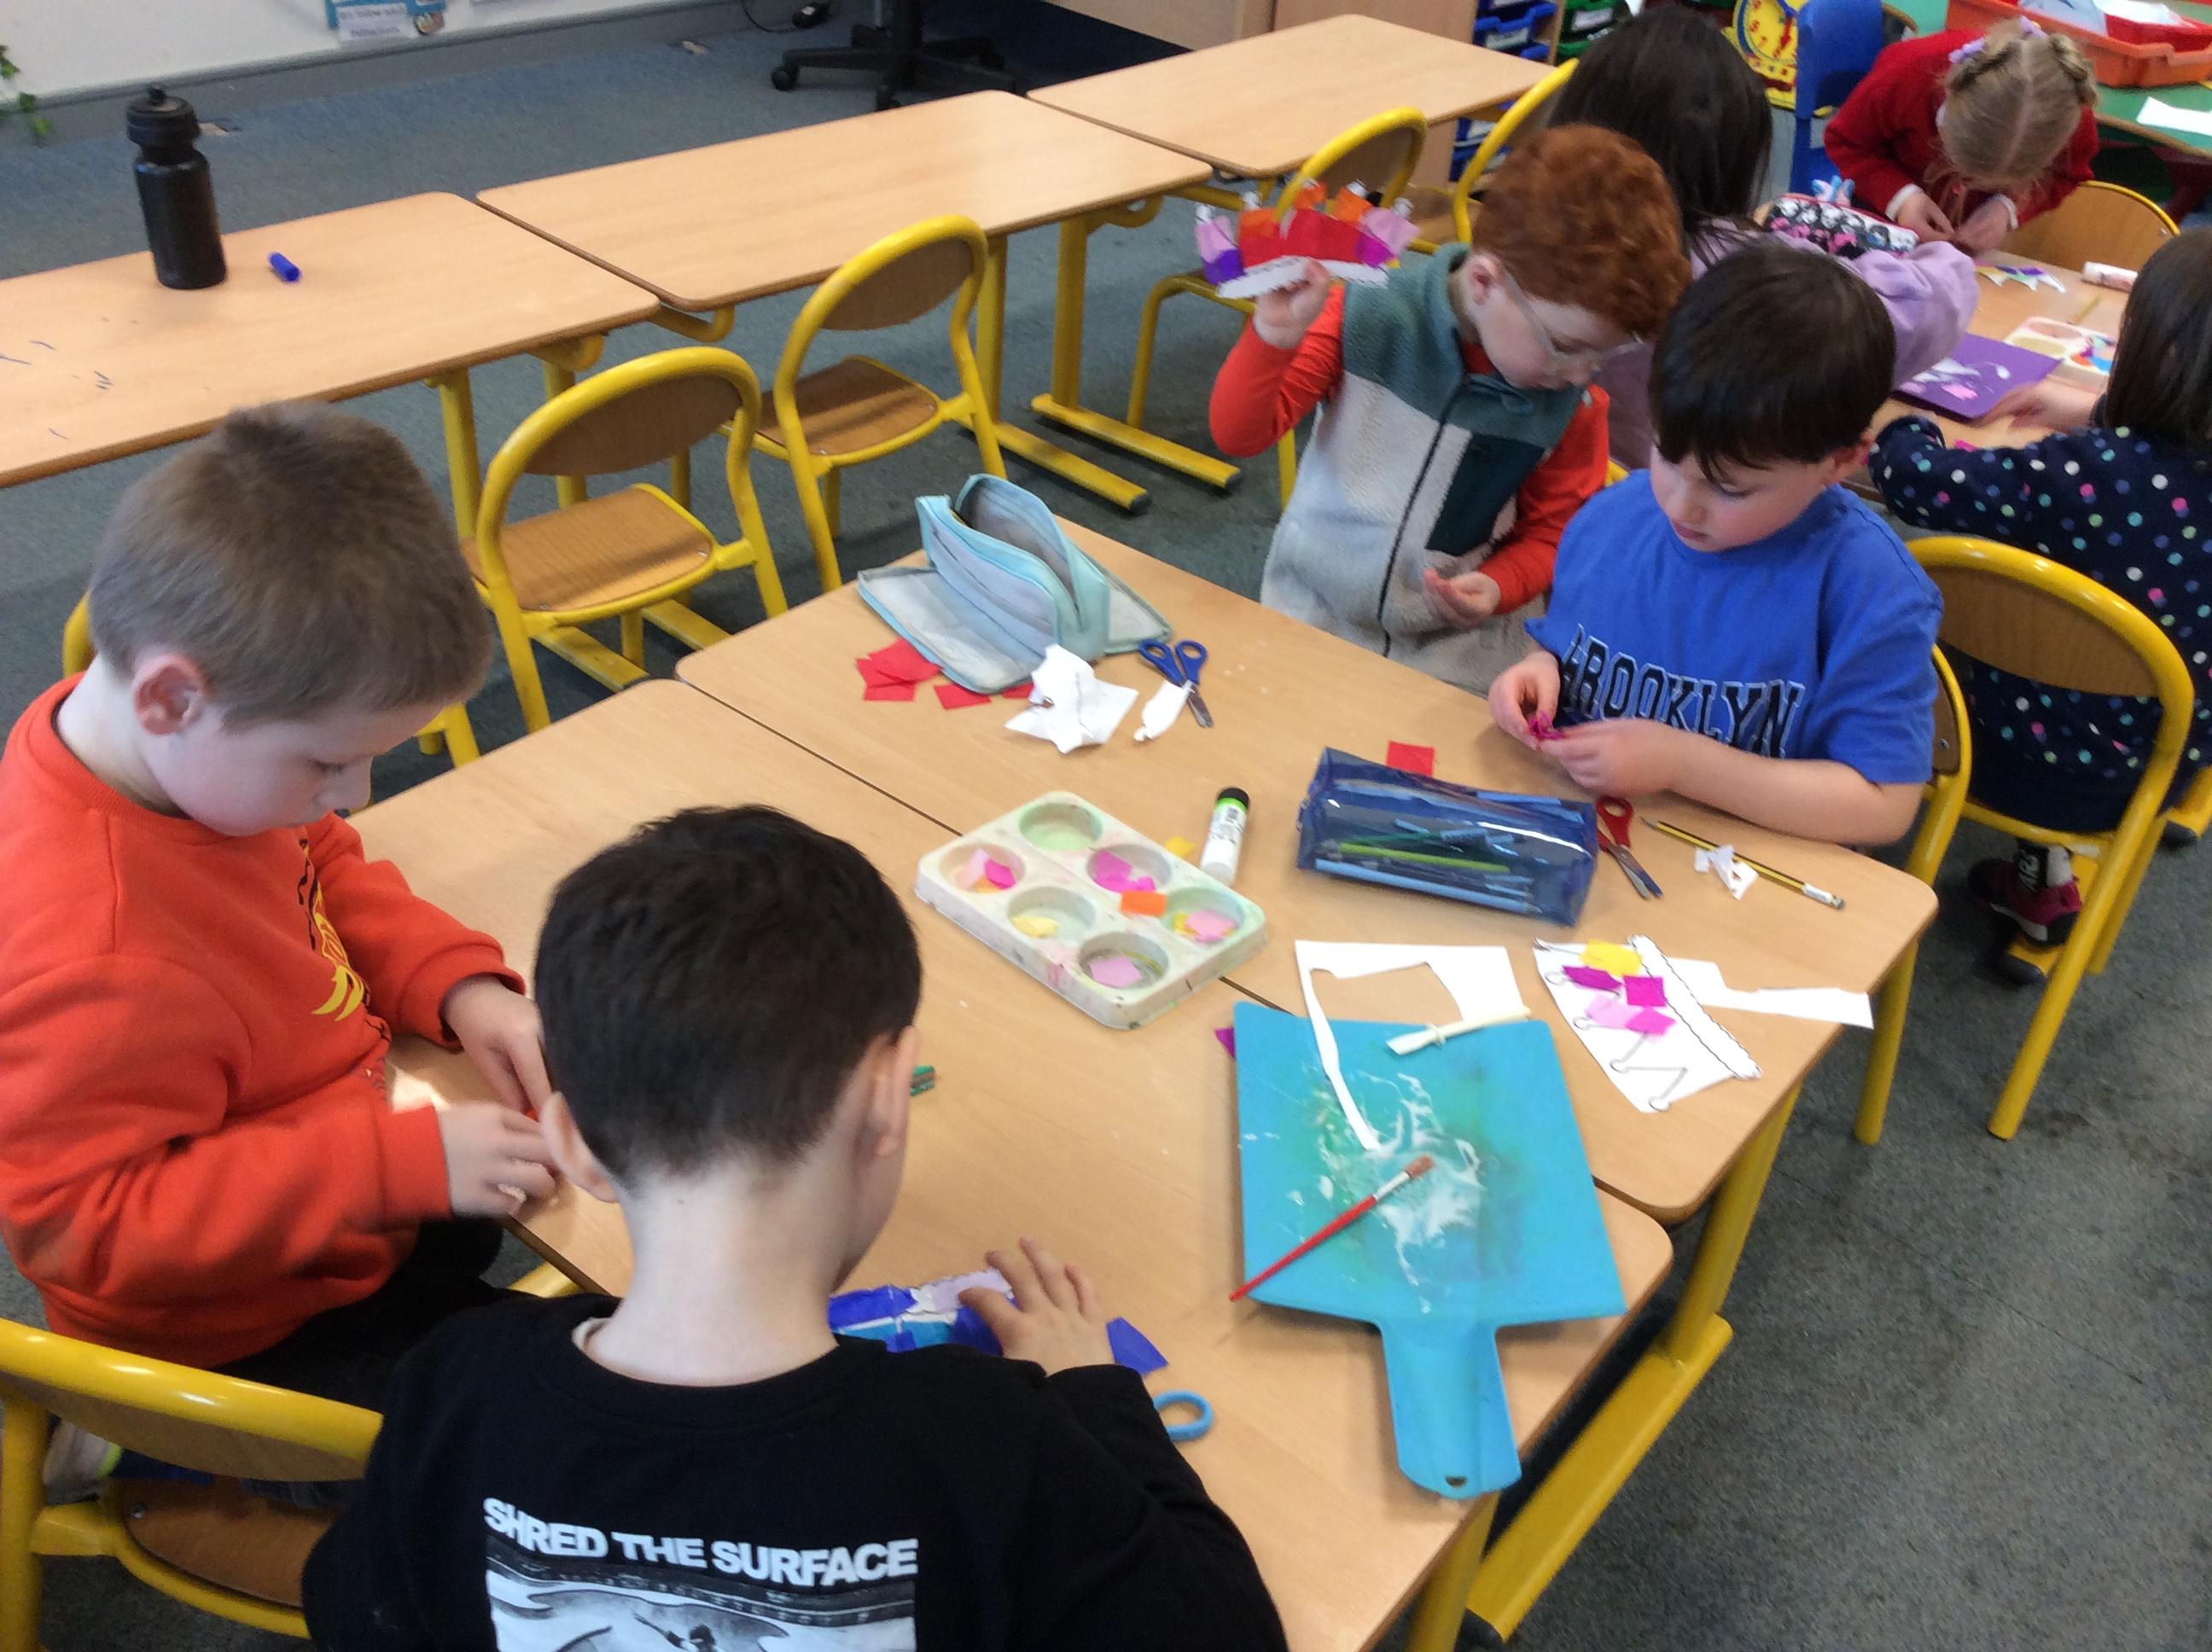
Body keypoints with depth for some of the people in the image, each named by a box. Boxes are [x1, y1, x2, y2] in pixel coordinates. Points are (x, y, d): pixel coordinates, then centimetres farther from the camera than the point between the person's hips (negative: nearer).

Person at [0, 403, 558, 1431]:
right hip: (244, 1343, -8)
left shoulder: (193, 748, -13)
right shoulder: (95, 960, -37)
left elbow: (322, 868, 5)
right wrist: (404, 1165, -32)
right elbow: (87, 1223, -31)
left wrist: (457, 982, -11)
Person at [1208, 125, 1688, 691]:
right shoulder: (1370, 313, -14)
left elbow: (1549, 532, 7)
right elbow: (1239, 433, -10)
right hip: (1315, 609, -1)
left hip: (1460, 646, 1)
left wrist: (1497, 588, -13)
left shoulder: (1571, 406, -8)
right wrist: (1274, 337, -27)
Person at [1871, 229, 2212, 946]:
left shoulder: (2089, 472, -29)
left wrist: (1901, 430, 4)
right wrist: (2095, 411, 22)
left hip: (2024, 757, -5)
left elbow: (1916, 480, -18)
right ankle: (2044, 876, 41)